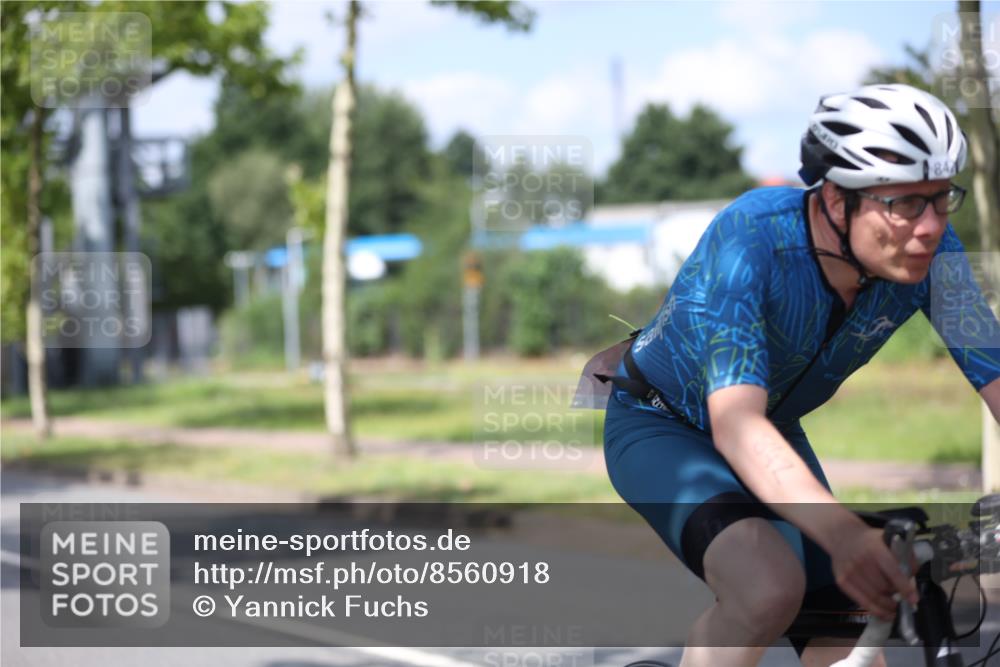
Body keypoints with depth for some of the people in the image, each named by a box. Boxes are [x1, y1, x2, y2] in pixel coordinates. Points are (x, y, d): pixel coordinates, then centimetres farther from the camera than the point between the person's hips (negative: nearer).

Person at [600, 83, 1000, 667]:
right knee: (769, 586, -34)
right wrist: (842, 534, -60)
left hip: (776, 431, 6)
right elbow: (736, 422, -44)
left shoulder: (931, 254, -21)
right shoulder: (752, 236, -35)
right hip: (660, 424, -5)